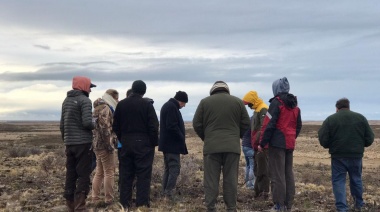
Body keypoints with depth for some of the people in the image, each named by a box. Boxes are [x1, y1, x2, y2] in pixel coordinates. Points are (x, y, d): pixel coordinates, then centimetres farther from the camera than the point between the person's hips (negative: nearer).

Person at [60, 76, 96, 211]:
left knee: (70, 174, 12)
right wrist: (94, 126, 0)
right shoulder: (85, 100, -10)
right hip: (83, 143, -7)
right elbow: (87, 123, -20)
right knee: (83, 175, -3)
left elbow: (62, 124, 17)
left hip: (69, 143, 8)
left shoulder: (66, 101, 14)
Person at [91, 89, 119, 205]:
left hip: (97, 144, 10)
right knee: (109, 172, -3)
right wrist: (110, 144, -19)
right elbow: (105, 127, -22)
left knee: (99, 172, 14)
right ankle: (109, 200, 1)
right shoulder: (105, 108, -14)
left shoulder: (100, 107, 19)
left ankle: (95, 198, 18)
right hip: (104, 144, -10)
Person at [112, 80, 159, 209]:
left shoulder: (121, 104, 6)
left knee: (126, 174, 10)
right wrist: (154, 143, 0)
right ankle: (142, 204, -3)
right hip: (143, 144, -4)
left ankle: (124, 203, 13)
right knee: (143, 175, -1)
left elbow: (115, 126, 10)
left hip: (126, 144, 4)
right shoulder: (147, 105, -8)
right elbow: (153, 127, -11)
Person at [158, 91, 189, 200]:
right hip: (172, 144, -11)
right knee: (175, 168, -9)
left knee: (168, 168, 14)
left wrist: (181, 136, 12)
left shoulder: (167, 105, 18)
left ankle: (164, 192, 17)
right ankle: (169, 192, -11)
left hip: (166, 143, 11)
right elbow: (172, 126, -23)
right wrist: (182, 137, -12)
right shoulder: (172, 107, -16)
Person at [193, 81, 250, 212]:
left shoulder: (205, 102, 4)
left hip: (211, 146, -1)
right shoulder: (237, 101, 7)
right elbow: (246, 124, 8)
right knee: (231, 179, 6)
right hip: (232, 146, 1)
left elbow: (196, 124, 4)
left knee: (211, 179, 2)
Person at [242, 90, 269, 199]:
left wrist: (259, 141, -24)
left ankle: (264, 193, -2)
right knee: (257, 170, 15)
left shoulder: (263, 110, -13)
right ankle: (258, 192, 22)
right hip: (257, 145, 10)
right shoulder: (257, 110, 20)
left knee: (262, 170, -7)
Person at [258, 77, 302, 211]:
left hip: (277, 143, -7)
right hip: (290, 144, 8)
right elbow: (298, 126, 18)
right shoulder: (295, 105, 15)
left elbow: (269, 125, -15)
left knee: (277, 174, -4)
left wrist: (262, 143, -10)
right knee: (288, 173, 11)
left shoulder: (276, 102, -9)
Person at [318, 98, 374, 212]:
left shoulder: (330, 119, -6)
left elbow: (323, 141, -9)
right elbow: (369, 139, 1)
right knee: (356, 179, 19)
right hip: (356, 155, 3)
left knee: (338, 181, 5)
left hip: (338, 156, -3)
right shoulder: (361, 118, 2)